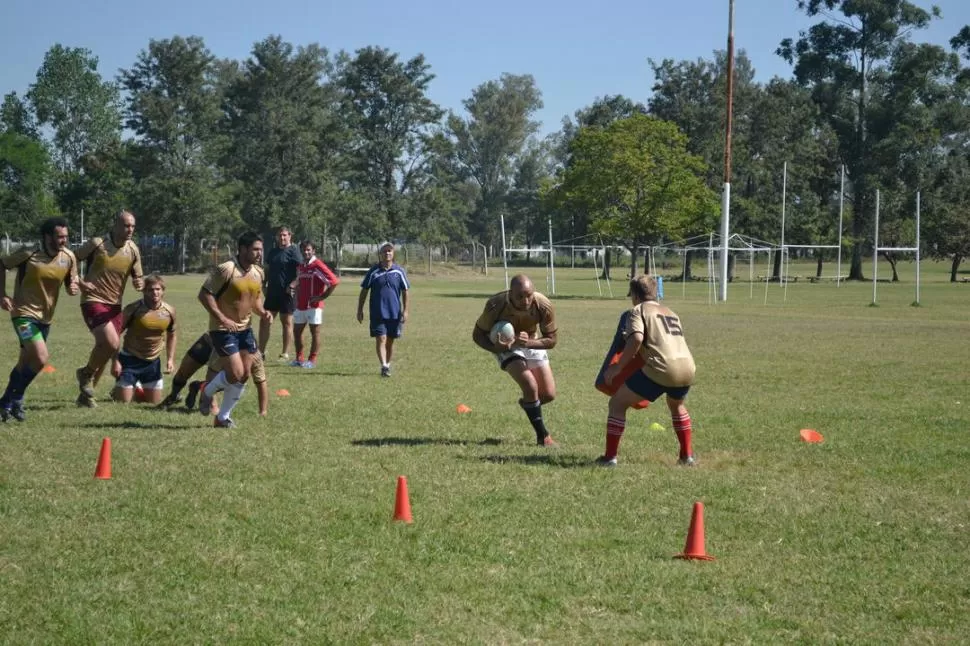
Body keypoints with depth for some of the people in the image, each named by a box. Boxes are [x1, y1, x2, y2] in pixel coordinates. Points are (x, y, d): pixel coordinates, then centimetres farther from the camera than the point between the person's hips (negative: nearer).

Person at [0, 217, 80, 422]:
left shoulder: (68, 257, -3)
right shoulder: (29, 254, -17)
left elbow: (71, 285, 9)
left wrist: (74, 289, -15)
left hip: (45, 317, 6)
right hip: (24, 313, -6)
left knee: (25, 363, 14)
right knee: (41, 358, -21)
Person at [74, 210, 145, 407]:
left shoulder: (133, 250, 2)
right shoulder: (97, 244, -12)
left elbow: (138, 278, 11)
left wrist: (140, 283, -13)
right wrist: (79, 282, -17)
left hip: (114, 305, 6)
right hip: (93, 301, -6)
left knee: (107, 348, 8)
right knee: (111, 343, -23)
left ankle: (85, 393, 23)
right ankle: (86, 374, 4)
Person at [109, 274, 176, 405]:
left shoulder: (169, 311, -4)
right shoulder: (134, 309, -16)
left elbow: (171, 335, 15)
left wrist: (170, 359, 7)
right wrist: (115, 361, -15)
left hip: (153, 362, 4)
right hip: (130, 359, -4)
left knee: (154, 402, 11)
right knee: (123, 401, -2)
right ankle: (117, 390, 33)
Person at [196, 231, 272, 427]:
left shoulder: (258, 272, 5)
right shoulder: (226, 270, -19)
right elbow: (204, 294, -17)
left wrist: (262, 312, -1)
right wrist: (222, 318, -24)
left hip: (245, 329, 8)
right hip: (223, 330, -7)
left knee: (245, 375, 5)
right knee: (236, 374, -13)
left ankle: (223, 417, 20)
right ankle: (207, 392, 18)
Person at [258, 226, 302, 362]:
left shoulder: (293, 251, -7)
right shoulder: (273, 252, 14)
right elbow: (268, 269, 23)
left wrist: (292, 285, -21)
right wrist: (264, 284, 10)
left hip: (286, 293, -7)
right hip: (272, 292, 7)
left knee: (287, 322, 2)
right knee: (265, 321, 5)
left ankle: (285, 354, 8)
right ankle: (261, 351, 13)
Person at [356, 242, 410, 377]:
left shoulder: (399, 271, 2)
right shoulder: (373, 271, 0)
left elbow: (405, 291, 6)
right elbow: (364, 291, 6)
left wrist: (405, 310, 0)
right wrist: (360, 310, 3)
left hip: (394, 313, 2)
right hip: (377, 313, -2)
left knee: (390, 341, 11)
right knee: (381, 339, -12)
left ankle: (387, 365, 25)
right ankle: (384, 366, -19)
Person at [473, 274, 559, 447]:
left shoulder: (544, 306, -30)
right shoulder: (496, 305, -34)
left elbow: (552, 340, -19)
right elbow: (478, 334, -19)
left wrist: (528, 343, -38)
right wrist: (496, 348, -39)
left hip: (533, 343, 3)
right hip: (507, 346, -3)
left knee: (549, 395, 0)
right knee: (530, 386, -23)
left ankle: (527, 404, 37)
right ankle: (543, 437, -7)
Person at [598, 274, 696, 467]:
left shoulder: (638, 310, 8)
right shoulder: (671, 313, 29)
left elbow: (637, 338, -11)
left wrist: (618, 367, -6)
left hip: (660, 370, -6)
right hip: (687, 369, 6)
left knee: (617, 403, 11)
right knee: (676, 405, 38)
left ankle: (610, 457, 8)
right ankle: (687, 456, 33)